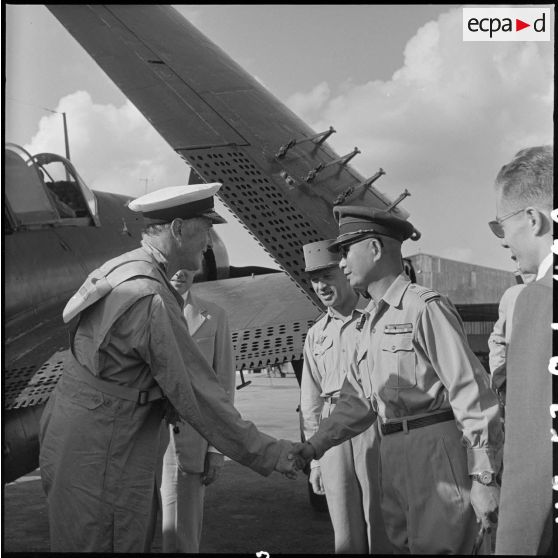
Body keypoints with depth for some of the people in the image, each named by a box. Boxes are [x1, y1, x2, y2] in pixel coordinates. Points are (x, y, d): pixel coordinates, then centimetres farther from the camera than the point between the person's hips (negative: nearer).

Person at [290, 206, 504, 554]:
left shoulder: (425, 308, -10)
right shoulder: (373, 323, 17)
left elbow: (471, 391, -15)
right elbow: (357, 400, 19)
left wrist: (484, 477, -18)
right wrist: (314, 447, 7)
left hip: (436, 449, -8)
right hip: (393, 457, 9)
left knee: (437, 546, -6)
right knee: (404, 545, 14)